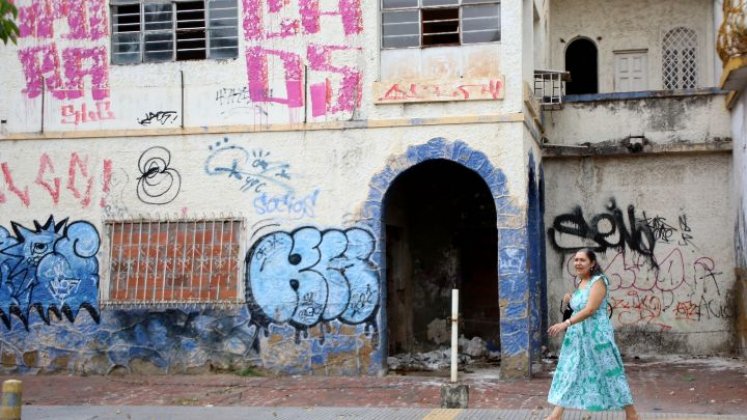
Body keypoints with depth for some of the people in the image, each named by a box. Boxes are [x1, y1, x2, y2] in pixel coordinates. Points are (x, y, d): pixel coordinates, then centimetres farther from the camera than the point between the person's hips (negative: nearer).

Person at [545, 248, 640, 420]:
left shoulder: (598, 281, -14)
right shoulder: (580, 282, 12)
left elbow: (590, 309, -24)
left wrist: (566, 323, -29)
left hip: (597, 334, -8)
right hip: (578, 335, 8)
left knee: (608, 372, 0)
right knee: (569, 372, 6)